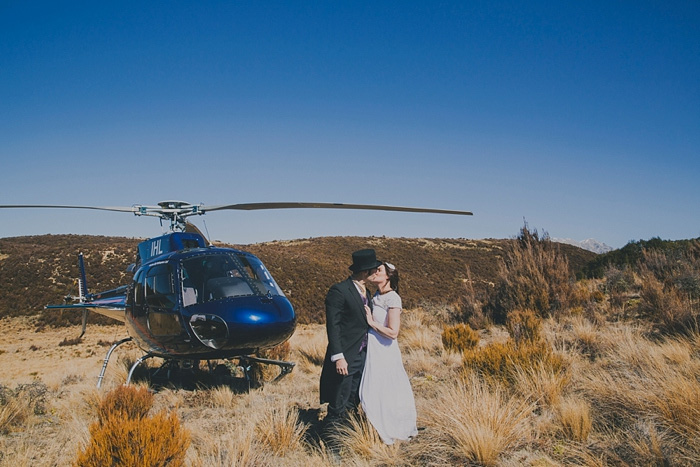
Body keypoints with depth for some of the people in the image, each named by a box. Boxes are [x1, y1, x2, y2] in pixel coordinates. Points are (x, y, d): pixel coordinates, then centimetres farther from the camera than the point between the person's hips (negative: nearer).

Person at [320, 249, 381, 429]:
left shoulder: (366, 292, 12)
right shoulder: (339, 291, -14)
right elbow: (333, 326, -17)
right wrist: (338, 357, -21)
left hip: (362, 357, 8)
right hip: (345, 358, -8)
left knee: (352, 406, 16)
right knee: (338, 408, 1)